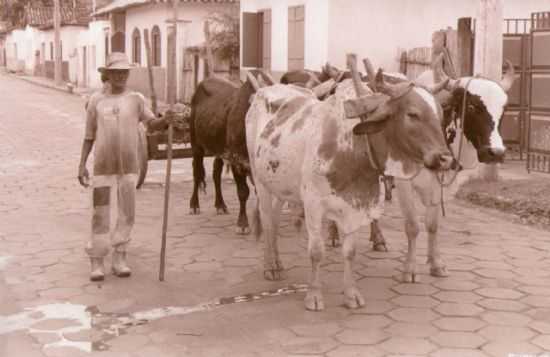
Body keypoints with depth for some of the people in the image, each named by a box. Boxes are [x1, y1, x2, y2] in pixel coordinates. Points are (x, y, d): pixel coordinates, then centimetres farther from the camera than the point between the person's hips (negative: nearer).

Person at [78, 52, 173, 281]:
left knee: (127, 213, 6)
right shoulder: (96, 100, 2)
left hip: (129, 166, 1)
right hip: (103, 166, -1)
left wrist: (165, 121, -28)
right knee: (101, 214, 1)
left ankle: (119, 259, 18)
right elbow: (89, 135, 6)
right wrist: (82, 164, 2)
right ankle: (96, 262, 10)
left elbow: (151, 124, -6)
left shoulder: (136, 99, 3)